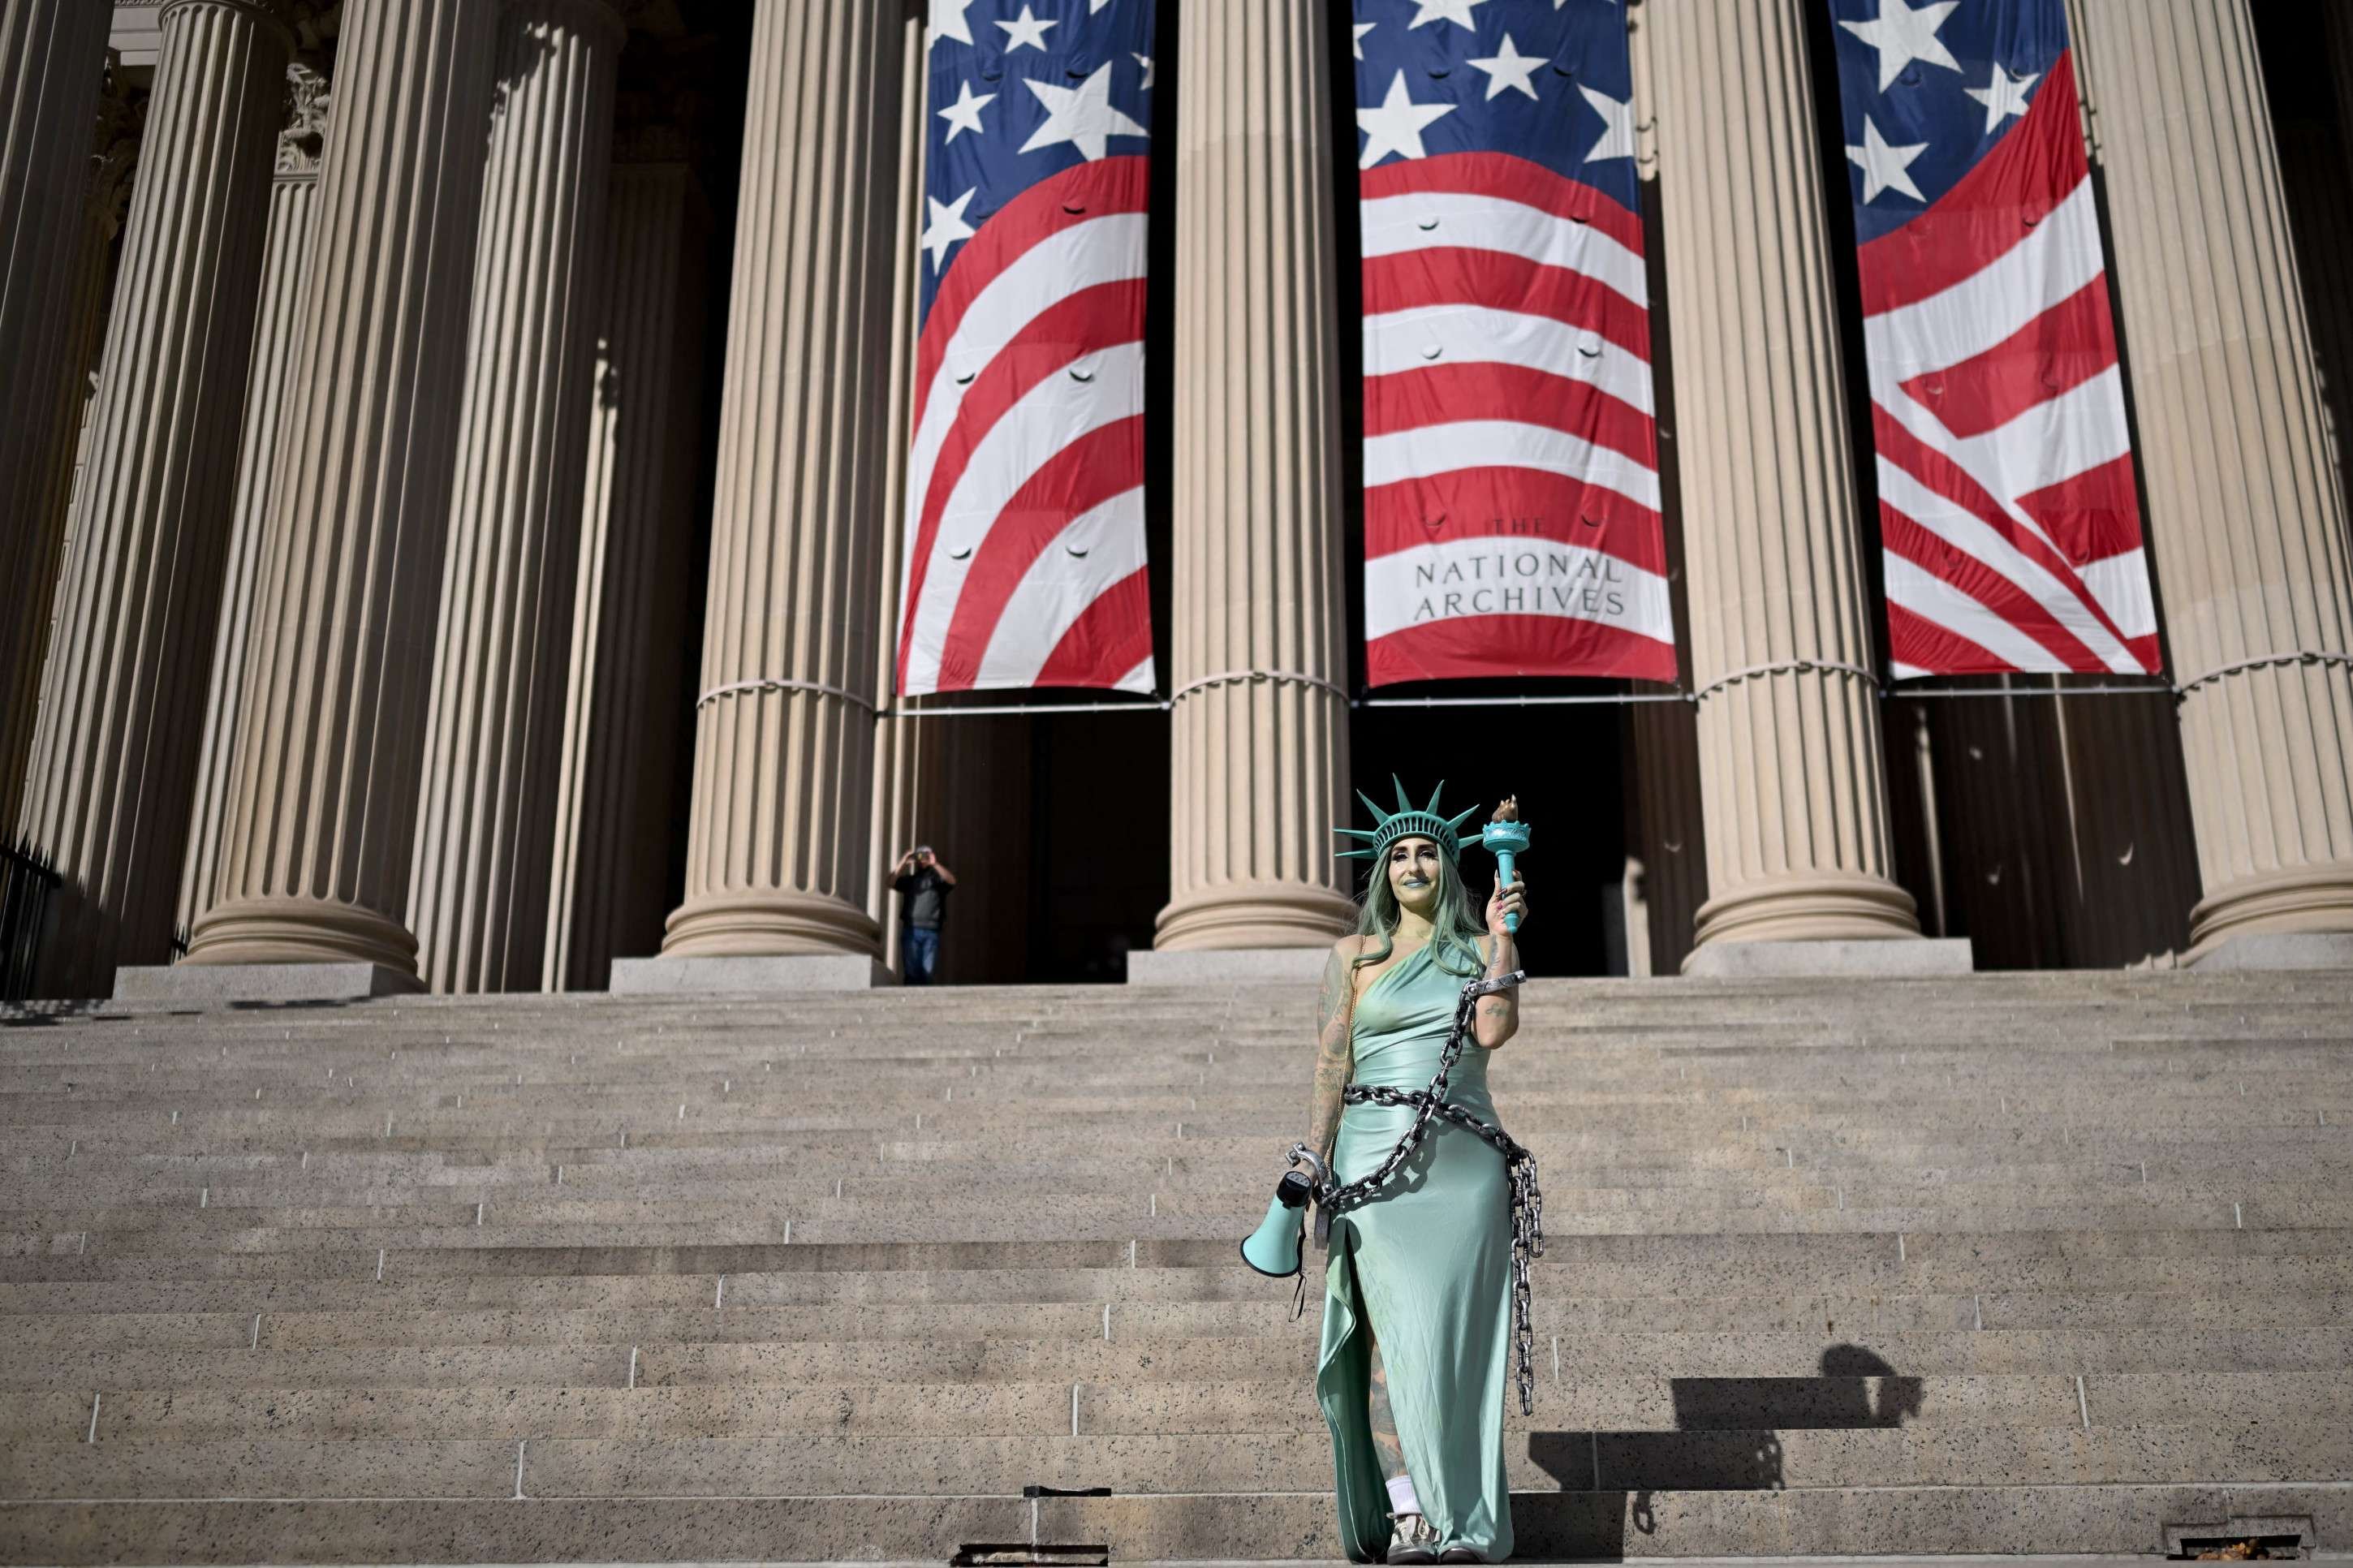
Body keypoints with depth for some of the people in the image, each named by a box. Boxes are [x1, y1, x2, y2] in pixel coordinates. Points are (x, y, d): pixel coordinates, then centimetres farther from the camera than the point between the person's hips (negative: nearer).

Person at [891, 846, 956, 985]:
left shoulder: (937, 878, 12)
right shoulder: (909, 879, 16)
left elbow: (952, 881, -7)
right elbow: (891, 883, 2)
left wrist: (935, 864, -16)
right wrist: (902, 864, -7)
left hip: (931, 932, -1)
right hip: (911, 930, 1)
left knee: (927, 972, -2)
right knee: (912, 971, -4)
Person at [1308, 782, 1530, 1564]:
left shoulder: (1482, 949, 12)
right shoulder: (1355, 954, 10)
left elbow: (1492, 1031, -7)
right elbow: (1331, 1067, 4)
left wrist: (1503, 936, -6)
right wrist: (1313, 1171, -4)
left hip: (1463, 1160, 1)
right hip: (1377, 1156, -1)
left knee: (1453, 1337, -1)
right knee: (1393, 1330, -13)